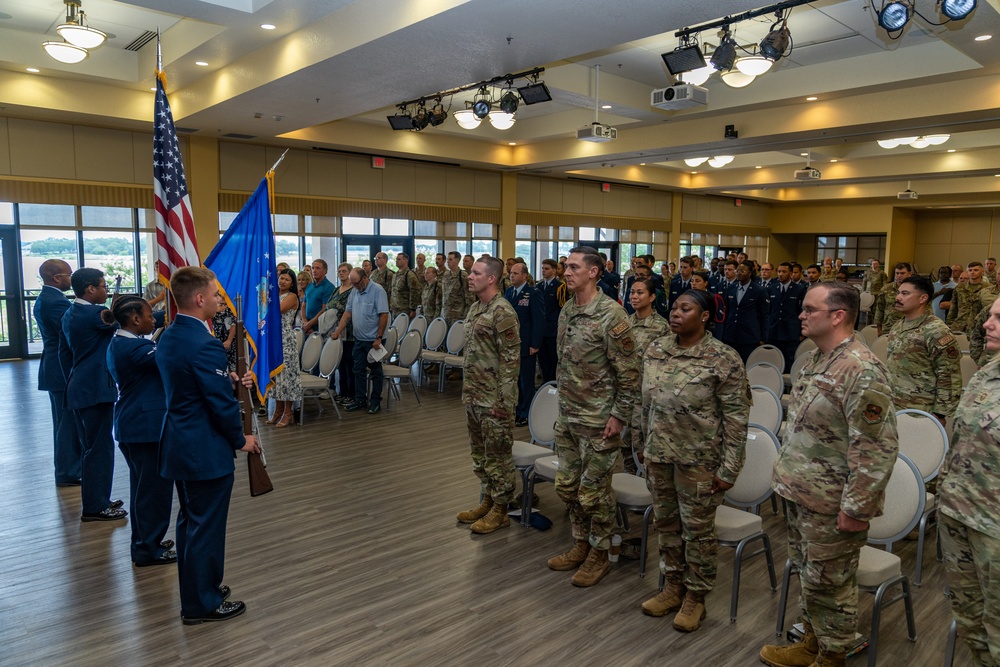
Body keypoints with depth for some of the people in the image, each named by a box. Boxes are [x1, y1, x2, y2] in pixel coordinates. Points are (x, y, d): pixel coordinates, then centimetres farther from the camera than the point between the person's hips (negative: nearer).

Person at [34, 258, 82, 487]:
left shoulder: (44, 299, 13)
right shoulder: (56, 302, -20)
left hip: (56, 369, 11)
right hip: (65, 371, -11)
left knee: (66, 422, 19)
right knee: (69, 422, -1)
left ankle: (67, 468, 30)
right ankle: (68, 473, 7)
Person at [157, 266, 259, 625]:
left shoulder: (167, 337, 6)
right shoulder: (204, 345, -24)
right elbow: (222, 402, -21)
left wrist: (224, 377, 5)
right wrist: (241, 439, -6)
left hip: (179, 444, 10)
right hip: (206, 450, -10)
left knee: (190, 521, 21)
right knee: (206, 526, 4)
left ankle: (196, 589, 36)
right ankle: (202, 603, 18)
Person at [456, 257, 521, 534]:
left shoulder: (502, 312, -17)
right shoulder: (475, 308, 11)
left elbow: (511, 359, -19)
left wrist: (503, 401, -19)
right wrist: (467, 389, 18)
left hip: (493, 399, -9)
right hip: (473, 396, 9)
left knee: (498, 455, 4)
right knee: (479, 452, 18)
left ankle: (500, 510, 17)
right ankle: (487, 501, 33)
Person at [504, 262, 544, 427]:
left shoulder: (533, 294, -9)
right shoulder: (508, 292, 9)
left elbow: (539, 321, -11)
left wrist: (535, 345, -14)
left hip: (526, 345, -6)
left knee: (526, 381, 5)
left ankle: (525, 415, 16)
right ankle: (514, 411, 23)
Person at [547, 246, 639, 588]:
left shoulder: (611, 314, -17)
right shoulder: (566, 311, 7)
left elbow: (628, 371, -16)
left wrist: (619, 415, -16)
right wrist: (562, 405, 17)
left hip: (598, 420, -8)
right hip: (567, 416, 8)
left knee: (594, 490, 4)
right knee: (567, 485, 16)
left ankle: (599, 554, 23)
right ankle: (580, 545, 34)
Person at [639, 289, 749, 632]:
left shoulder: (723, 359, -14)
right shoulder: (655, 349, 2)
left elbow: (736, 418, -12)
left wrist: (729, 469, -13)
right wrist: (645, 445, 15)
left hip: (698, 458, -5)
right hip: (659, 453, 5)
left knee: (698, 529, 9)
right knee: (666, 522, 17)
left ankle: (696, 596, 28)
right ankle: (672, 587, 35)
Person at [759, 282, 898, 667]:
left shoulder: (861, 371, -23)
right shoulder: (815, 358, 7)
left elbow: (876, 449, -24)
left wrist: (856, 508, -21)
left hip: (830, 503, -9)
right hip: (800, 492, 9)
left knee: (828, 582, 8)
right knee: (806, 573, 22)